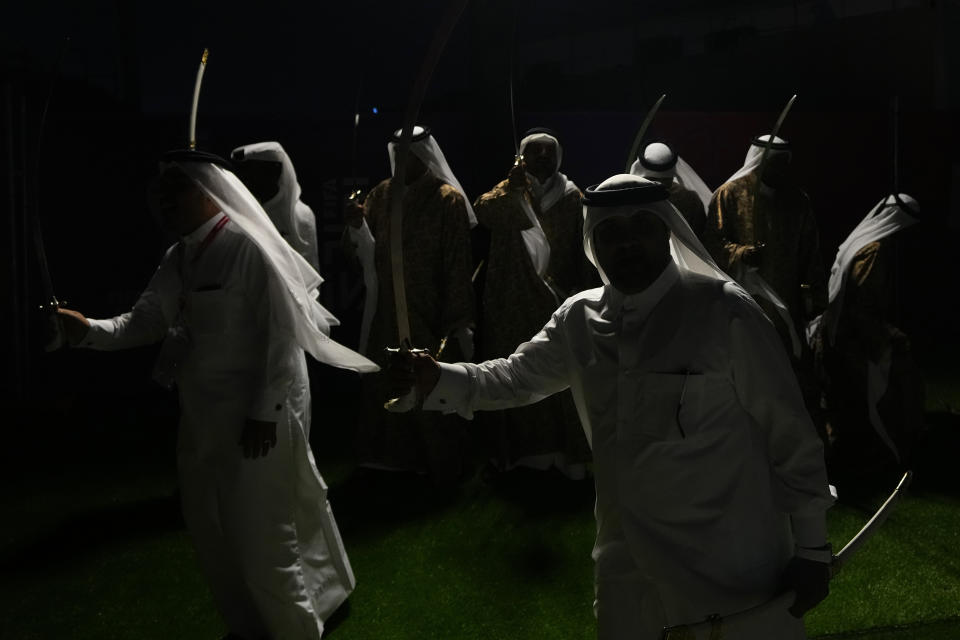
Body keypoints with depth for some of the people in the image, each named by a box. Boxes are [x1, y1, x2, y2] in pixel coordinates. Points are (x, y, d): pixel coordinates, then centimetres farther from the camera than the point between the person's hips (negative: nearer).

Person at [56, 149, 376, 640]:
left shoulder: (248, 247, -17)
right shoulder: (179, 257, 7)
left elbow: (280, 332, -18)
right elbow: (147, 321, 7)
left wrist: (264, 411, -18)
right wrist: (89, 330, -11)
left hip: (255, 410, -8)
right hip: (204, 408, 8)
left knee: (260, 530, 3)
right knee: (211, 525, 17)